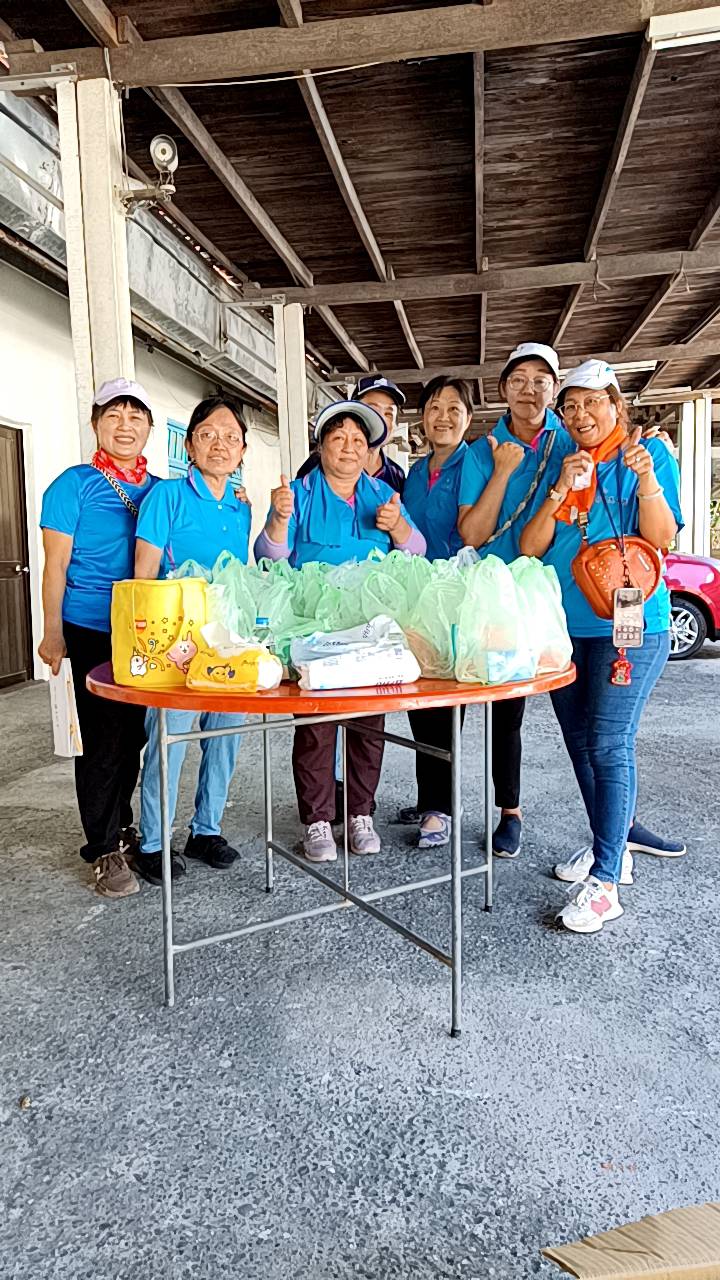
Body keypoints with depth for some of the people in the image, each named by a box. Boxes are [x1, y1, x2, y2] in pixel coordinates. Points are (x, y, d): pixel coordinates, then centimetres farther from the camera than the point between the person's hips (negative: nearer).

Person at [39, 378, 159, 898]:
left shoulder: (159, 489, 10)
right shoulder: (75, 485, -5)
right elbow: (57, 565, -6)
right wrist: (52, 634, -7)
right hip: (92, 631, -5)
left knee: (134, 733, 14)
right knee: (104, 738, 0)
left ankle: (121, 826, 33)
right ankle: (105, 849, 14)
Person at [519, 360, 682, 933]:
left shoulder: (650, 454, 1)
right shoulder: (558, 465, 11)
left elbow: (661, 539, -8)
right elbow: (529, 548, 1)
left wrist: (647, 481, -24)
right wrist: (560, 491, -13)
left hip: (627, 624, -5)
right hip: (564, 625, 5)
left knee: (610, 746, -9)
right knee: (581, 743, 12)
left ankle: (605, 882, -4)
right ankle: (607, 845, 30)